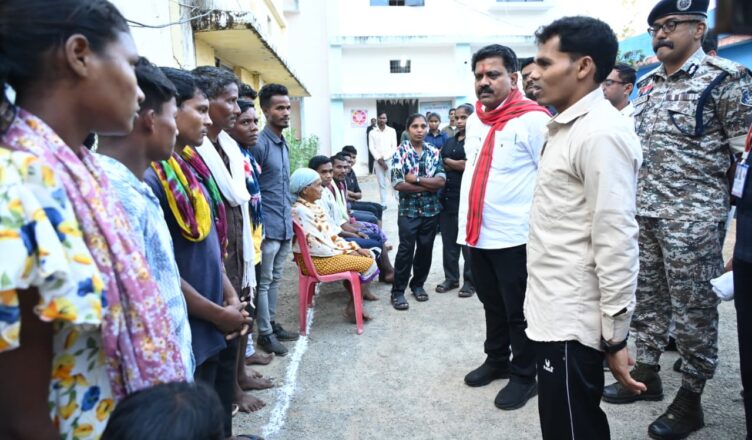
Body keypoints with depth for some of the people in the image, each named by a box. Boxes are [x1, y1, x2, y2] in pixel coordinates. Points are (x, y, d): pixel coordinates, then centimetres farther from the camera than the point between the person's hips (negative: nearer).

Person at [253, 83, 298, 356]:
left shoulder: (284, 144, 12)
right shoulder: (259, 144, -15)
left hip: (285, 225, 8)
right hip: (268, 226, -8)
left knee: (275, 279, 17)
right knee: (264, 281, 4)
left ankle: (272, 323, 30)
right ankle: (264, 333, 15)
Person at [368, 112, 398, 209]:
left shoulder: (392, 131, 5)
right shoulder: (372, 132, 6)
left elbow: (394, 147, 0)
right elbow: (371, 148, 0)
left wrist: (384, 158, -9)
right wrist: (379, 159, -10)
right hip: (378, 161, 1)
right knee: (381, 184, 5)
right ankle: (383, 204, 11)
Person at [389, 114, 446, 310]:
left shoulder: (434, 152, 5)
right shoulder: (400, 152, -4)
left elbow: (441, 181, -6)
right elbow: (398, 184, -14)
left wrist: (415, 179, -14)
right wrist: (429, 186, -11)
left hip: (431, 210, 3)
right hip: (408, 210, -3)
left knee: (425, 249, 11)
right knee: (406, 250, -3)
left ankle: (418, 284, 28)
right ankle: (398, 291, 7)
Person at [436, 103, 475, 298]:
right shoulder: (450, 141, 16)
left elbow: (469, 166, -14)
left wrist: (447, 161, -2)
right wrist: (458, 165, -4)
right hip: (447, 195, 6)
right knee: (448, 239, 9)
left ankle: (470, 281, 13)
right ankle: (451, 277, 21)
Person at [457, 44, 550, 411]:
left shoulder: (532, 119, -13)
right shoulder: (474, 120, 11)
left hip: (516, 237, -7)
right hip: (477, 234, 7)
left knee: (519, 311, 6)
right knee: (492, 304, 21)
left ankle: (525, 375, 24)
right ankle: (496, 360, 38)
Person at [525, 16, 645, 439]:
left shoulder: (601, 133, -19)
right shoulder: (567, 127, 12)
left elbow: (615, 241, -22)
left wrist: (615, 336, -18)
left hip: (573, 323, -9)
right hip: (555, 314, 9)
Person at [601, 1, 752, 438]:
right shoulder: (647, 84, 13)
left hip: (694, 216, -6)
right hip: (644, 211, 7)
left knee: (694, 309, 4)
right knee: (647, 298, 15)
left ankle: (691, 398, 19)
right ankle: (646, 373, 31)